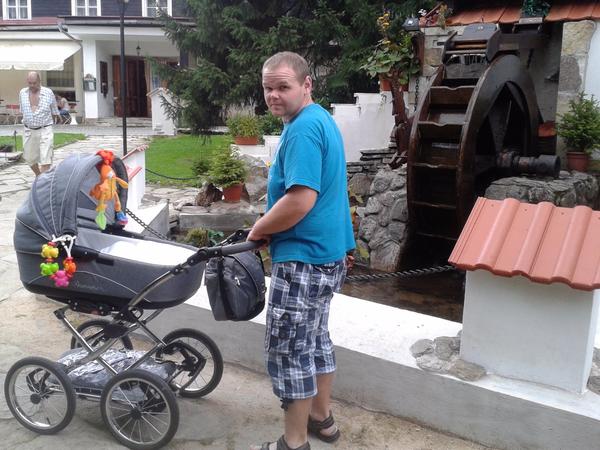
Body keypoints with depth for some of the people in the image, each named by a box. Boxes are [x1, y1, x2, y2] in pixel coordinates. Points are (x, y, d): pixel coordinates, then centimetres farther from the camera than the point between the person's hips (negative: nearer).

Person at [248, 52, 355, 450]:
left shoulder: (303, 129, -20)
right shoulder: (320, 119, 13)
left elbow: (300, 201, -29)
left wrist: (257, 230, -13)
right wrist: (271, 227, 13)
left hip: (304, 258, -11)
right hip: (327, 251, 11)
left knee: (289, 351, 1)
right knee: (315, 338, 21)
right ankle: (322, 417, 36)